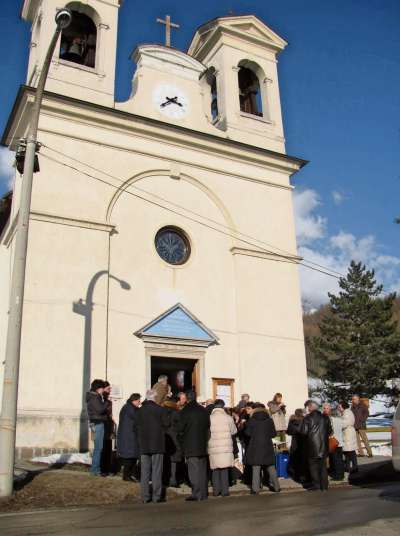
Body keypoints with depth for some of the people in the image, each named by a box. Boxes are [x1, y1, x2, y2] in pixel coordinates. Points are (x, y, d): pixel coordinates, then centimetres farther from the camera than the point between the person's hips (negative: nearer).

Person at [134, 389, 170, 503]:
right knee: (157, 470, 1)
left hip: (143, 445, 3)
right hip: (157, 444, -3)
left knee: (144, 471, 7)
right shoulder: (160, 409, -7)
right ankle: (157, 496, 1)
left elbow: (136, 427, 7)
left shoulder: (139, 411, 4)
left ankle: (145, 496, 8)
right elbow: (166, 424, -5)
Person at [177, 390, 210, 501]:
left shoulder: (184, 412, -10)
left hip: (190, 446, -5)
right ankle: (203, 493, 17)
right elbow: (208, 427, 12)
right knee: (202, 469, 12)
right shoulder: (204, 411, 6)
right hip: (202, 445, 5)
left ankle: (196, 493, -5)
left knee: (193, 470, -3)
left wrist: (181, 442, 7)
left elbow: (180, 429, -8)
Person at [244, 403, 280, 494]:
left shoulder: (251, 420, -5)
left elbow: (247, 433, -4)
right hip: (267, 446, 2)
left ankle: (255, 489, 0)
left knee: (256, 468, 1)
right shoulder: (269, 420, -1)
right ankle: (276, 486, 15)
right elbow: (274, 434, 2)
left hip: (255, 447, -2)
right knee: (271, 467, 12)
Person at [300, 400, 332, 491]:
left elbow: (303, 432, -13)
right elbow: (330, 431, 6)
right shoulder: (325, 417, 2)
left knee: (313, 466, 6)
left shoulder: (307, 418, -12)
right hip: (324, 446, 4)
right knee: (323, 466, 13)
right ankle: (324, 485, 14)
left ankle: (316, 485, 6)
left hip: (312, 447, -4)